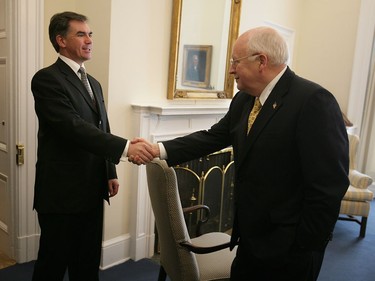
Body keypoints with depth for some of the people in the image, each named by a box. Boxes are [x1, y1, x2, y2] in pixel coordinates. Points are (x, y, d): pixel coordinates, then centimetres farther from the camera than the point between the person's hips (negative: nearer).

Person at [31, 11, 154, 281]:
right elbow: (74, 127, -25)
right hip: (62, 192, -7)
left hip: (92, 191, 7)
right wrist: (126, 147, -31)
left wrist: (110, 173, 12)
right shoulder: (46, 79, -11)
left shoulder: (94, 83, 15)